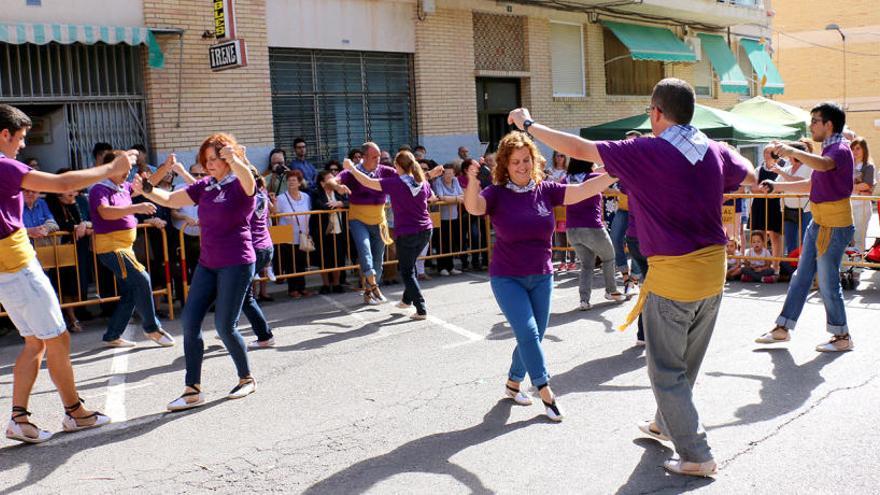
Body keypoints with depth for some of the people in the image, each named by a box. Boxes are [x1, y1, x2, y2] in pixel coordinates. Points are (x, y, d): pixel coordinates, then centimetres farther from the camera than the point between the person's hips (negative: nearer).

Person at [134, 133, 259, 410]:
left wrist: (234, 159, -55)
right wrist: (145, 191, -4)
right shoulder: (205, 186, 10)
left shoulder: (239, 185, -9)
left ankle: (247, 379, 18)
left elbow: (248, 180, -34)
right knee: (190, 322, 1)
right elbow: (170, 200, 15)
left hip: (236, 264, -7)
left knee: (225, 327, -6)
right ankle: (192, 390, 8)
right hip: (208, 263, 7)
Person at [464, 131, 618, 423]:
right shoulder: (497, 193, -12)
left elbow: (581, 191, -13)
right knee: (528, 333, -13)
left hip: (541, 278, 4)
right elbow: (473, 207, -31)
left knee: (533, 337, 10)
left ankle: (513, 383, 32)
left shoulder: (545, 190, -3)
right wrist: (472, 181, -52)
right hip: (507, 279, -4)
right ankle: (545, 392, 0)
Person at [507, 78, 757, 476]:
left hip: (673, 276, -7)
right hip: (714, 271, 7)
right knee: (686, 363, 22)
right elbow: (751, 176, 24)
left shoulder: (646, 152, -15)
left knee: (666, 370, 8)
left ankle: (696, 455, 11)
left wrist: (528, 124, 2)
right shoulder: (716, 151, 2)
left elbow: (577, 148, -10)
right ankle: (665, 424, 43)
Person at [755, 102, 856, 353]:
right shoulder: (829, 149, 16)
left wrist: (792, 152, -52)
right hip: (818, 223, 9)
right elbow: (812, 184, 23)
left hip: (834, 226, -9)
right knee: (801, 277, 11)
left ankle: (842, 337, 13)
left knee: (828, 282, -1)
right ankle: (783, 328, 18)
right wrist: (776, 186, 21)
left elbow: (823, 165, -38)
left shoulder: (841, 149, -14)